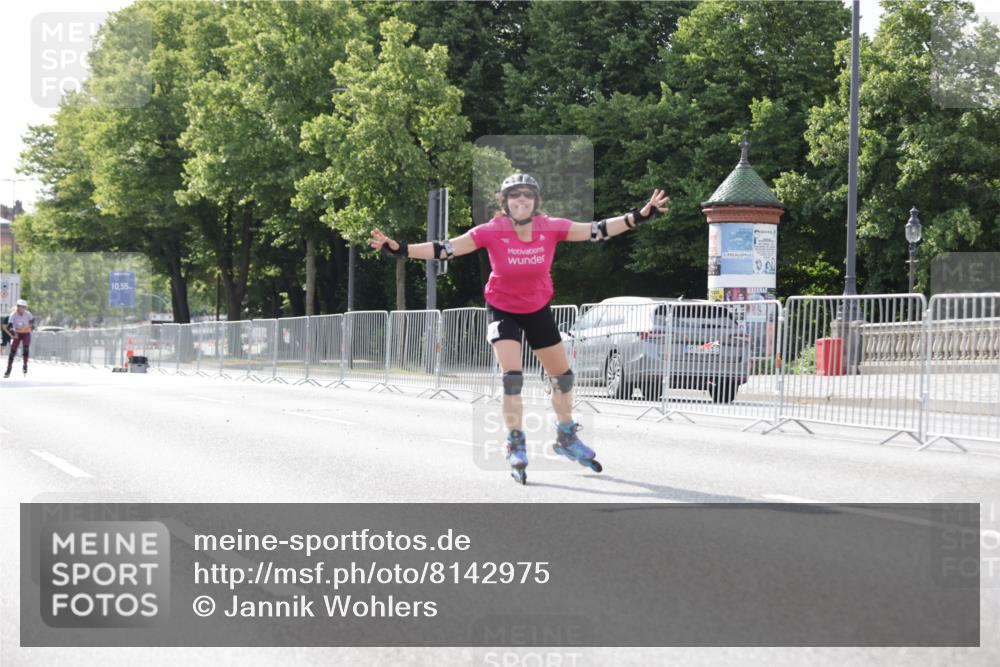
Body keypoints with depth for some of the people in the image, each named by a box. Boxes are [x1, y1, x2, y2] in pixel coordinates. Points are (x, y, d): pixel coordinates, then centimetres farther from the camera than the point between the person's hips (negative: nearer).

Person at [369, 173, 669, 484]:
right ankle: (516, 446, 0)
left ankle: (566, 437, 35)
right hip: (502, 310, -3)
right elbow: (445, 249, -26)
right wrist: (399, 249, -36)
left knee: (563, 376, 12)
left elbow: (596, 230, -18)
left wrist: (639, 216, -26)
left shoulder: (551, 228, -20)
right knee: (512, 377, -17)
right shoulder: (492, 232, -25)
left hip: (538, 310, 3)